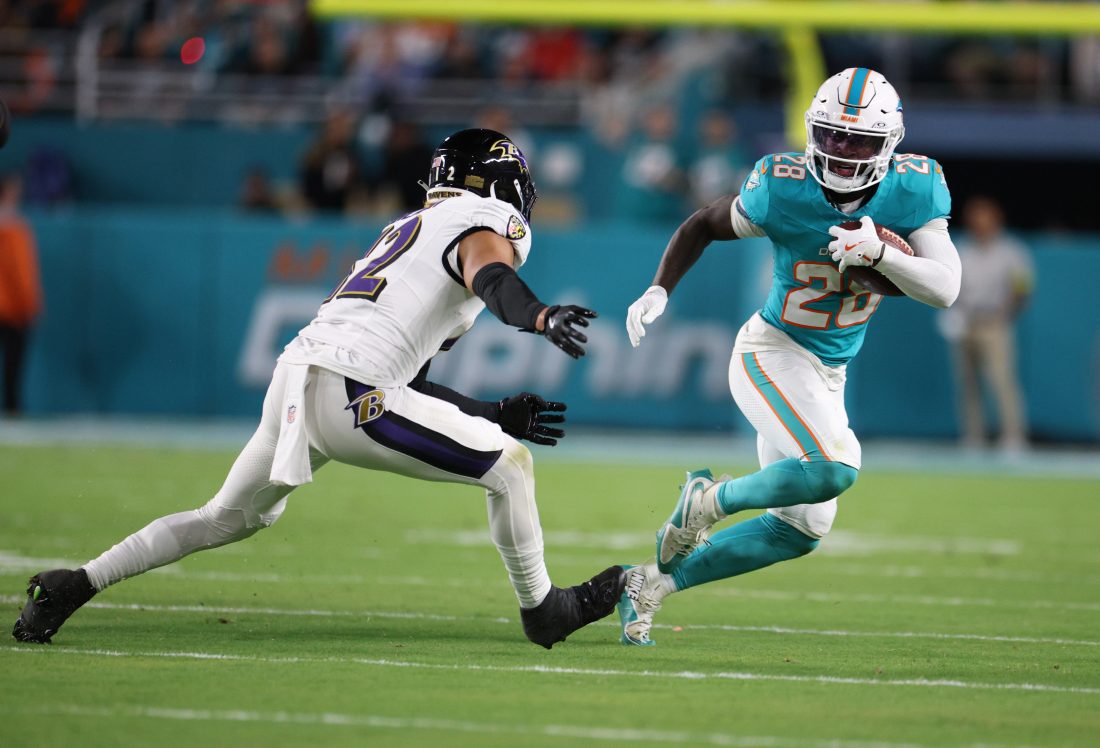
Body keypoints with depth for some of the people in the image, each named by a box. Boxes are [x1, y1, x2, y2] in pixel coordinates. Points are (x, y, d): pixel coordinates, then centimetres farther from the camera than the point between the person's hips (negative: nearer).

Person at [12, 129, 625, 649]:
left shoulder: (409, 230, 30)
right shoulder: (487, 220, 4)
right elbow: (491, 277, -23)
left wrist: (498, 415, 29)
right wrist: (542, 318, -41)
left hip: (295, 381, 9)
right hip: (348, 395, -9)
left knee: (230, 518, 27)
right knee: (509, 467, 2)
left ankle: (76, 585, 26)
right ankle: (543, 610, 15)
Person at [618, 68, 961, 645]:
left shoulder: (913, 191, -13)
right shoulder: (784, 189, -19)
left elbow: (944, 289, -18)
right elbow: (704, 225, -2)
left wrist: (881, 253, -34)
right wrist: (659, 290, -13)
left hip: (827, 375, 6)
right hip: (771, 354, -6)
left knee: (800, 531, 10)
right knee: (834, 467, -31)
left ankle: (653, 582, 23)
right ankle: (711, 500, -5)